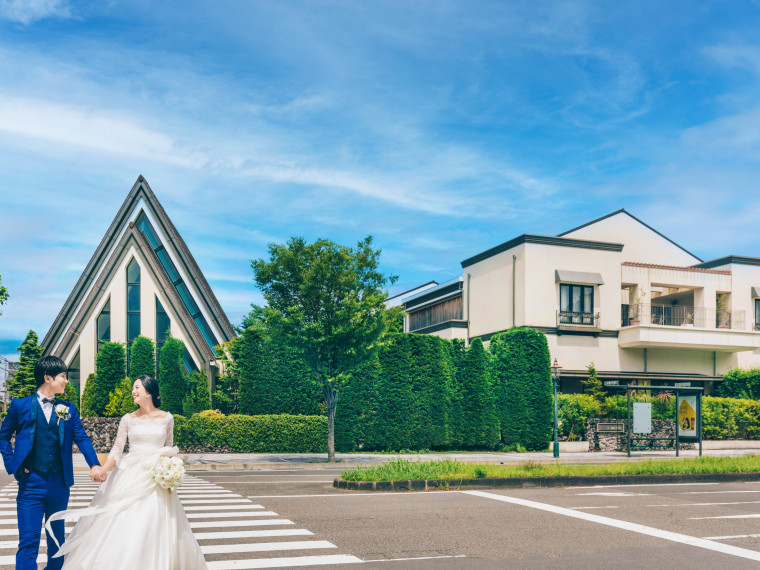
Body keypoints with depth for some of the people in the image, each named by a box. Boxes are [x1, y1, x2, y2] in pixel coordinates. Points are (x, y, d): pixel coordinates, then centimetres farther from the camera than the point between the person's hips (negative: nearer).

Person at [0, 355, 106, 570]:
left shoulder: (68, 409, 7)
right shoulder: (21, 405, 0)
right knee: (29, 541, -6)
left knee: (57, 538, 16)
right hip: (31, 483, -3)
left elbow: (81, 438, 1)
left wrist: (94, 464, -13)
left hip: (59, 484, 4)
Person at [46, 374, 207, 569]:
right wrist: (102, 469, -18)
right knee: (123, 522, -4)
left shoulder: (166, 418, 3)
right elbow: (116, 450, -1)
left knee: (154, 526, -2)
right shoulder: (128, 419, 4)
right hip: (130, 477, 1)